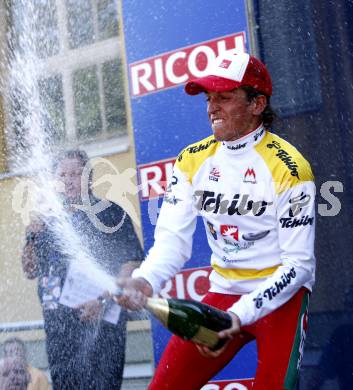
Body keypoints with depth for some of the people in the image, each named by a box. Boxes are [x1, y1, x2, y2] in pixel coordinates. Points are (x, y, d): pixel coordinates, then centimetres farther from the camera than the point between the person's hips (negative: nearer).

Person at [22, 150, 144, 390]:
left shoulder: (110, 212, 1)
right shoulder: (48, 220, 16)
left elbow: (131, 264, -6)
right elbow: (31, 271, 20)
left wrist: (104, 301, -16)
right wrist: (32, 238, 3)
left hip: (101, 318, -5)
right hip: (58, 322, 5)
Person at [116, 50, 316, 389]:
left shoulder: (288, 167, -16)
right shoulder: (193, 160, 0)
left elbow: (299, 264, -16)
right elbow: (173, 238, -5)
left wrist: (240, 315, -26)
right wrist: (145, 281, -27)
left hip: (281, 297, -4)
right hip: (222, 294, 5)